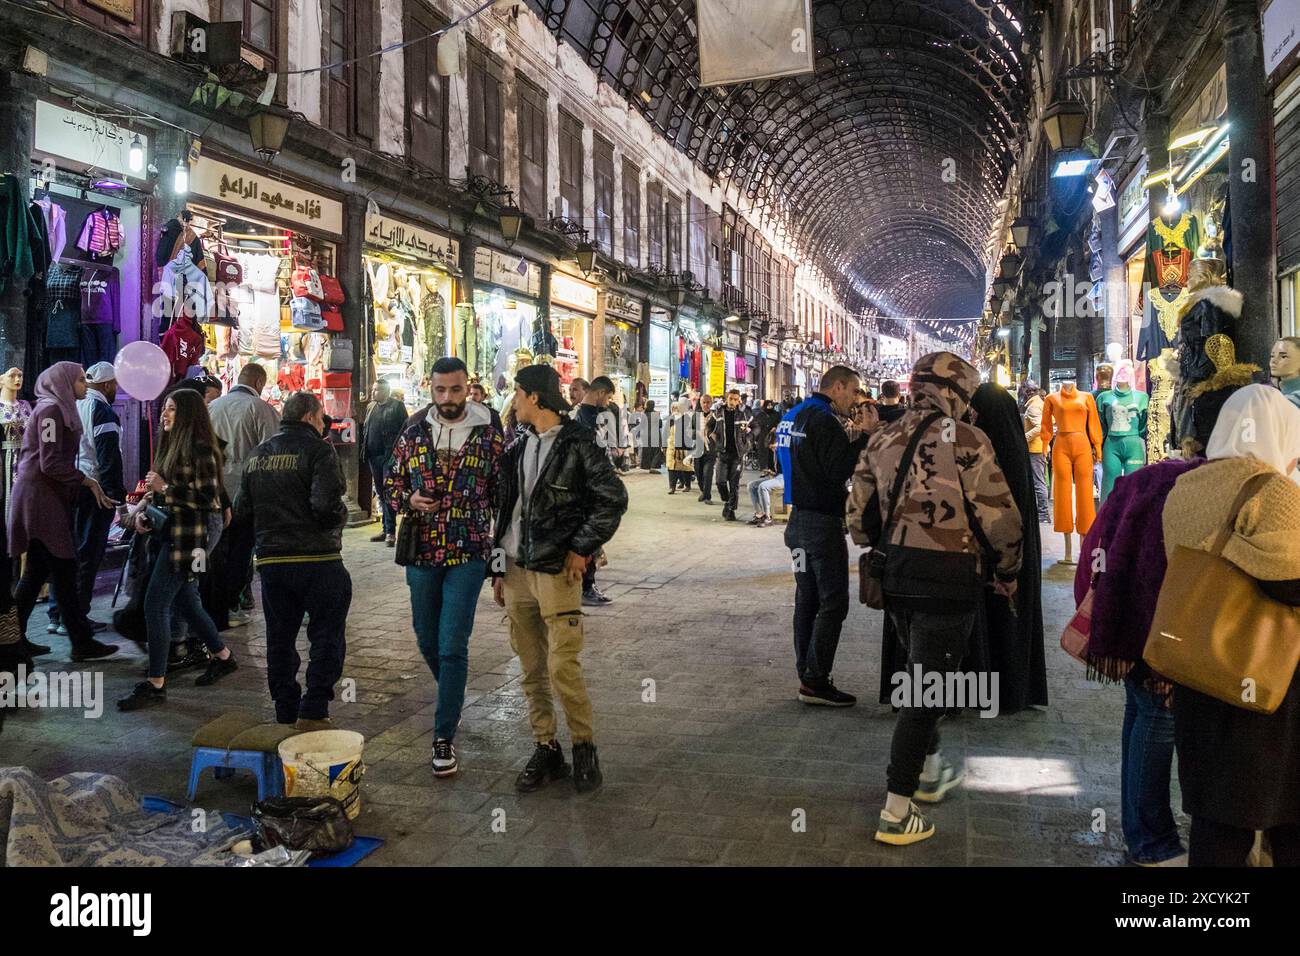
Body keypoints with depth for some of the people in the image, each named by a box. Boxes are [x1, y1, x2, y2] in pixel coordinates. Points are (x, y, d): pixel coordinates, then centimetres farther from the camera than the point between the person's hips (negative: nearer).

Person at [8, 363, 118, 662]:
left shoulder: (59, 409, 16)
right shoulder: (51, 409, -12)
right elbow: (51, 464, -19)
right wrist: (87, 481, -9)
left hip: (45, 497, 10)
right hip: (41, 499, -10)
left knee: (37, 571, 12)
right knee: (64, 571, -5)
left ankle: (15, 638, 17)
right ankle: (82, 643, 0)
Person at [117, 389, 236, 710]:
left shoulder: (200, 448, -14)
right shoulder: (173, 444, 12)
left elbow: (208, 497, -19)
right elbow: (163, 489, 19)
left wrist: (164, 487, -17)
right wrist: (143, 505, 2)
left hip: (191, 534, -9)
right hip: (175, 531, 9)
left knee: (155, 605, -8)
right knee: (183, 599, 19)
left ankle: (155, 685, -1)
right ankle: (222, 656, 35)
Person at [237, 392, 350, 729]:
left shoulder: (257, 454, 12)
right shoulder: (317, 451, -10)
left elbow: (242, 508, 13)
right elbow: (327, 505, -22)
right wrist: (340, 519, -2)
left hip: (270, 561, 6)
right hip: (317, 559, -6)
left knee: (279, 639, 15)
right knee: (327, 638, 5)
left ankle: (286, 715, 22)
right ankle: (313, 713, 4)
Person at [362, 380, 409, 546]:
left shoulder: (397, 406, -4)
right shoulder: (371, 407, 15)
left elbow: (404, 431, -9)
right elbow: (366, 430, 17)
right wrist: (366, 454, 8)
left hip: (390, 456, -7)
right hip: (374, 456, 7)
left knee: (389, 493, -7)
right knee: (380, 493, 12)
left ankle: (390, 531, -4)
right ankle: (385, 528, 20)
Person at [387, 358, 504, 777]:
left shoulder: (490, 435, -2)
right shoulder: (412, 434, 5)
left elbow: (503, 494, 2)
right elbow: (392, 483, 13)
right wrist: (408, 500, -10)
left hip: (467, 555, -4)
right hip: (421, 553, 4)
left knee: (452, 648, -6)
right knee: (427, 641, 17)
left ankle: (445, 737, 4)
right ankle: (453, 698, 44)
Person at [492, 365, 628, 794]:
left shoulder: (577, 445, -7)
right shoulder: (518, 449, 13)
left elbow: (613, 498, -10)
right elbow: (506, 510, 16)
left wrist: (582, 548, -10)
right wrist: (499, 569, 14)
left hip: (557, 572, -6)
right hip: (517, 571, 7)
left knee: (562, 667, -7)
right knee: (532, 671, 10)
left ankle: (584, 748, 12)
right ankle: (547, 750, 21)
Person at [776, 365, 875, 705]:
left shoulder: (793, 417, 13)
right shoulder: (824, 421, -16)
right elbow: (840, 471, -20)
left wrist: (850, 435, 12)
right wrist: (863, 434, -13)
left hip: (799, 520, 9)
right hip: (822, 523, -9)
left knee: (807, 600, 13)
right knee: (833, 604, -3)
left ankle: (806, 675, 19)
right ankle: (815, 681, -2)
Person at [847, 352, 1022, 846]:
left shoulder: (881, 439, 6)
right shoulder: (965, 441, -12)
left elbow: (859, 518, 10)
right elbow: (1000, 519, -13)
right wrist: (1008, 573, 3)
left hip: (896, 576, 6)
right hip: (948, 578, -6)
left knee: (919, 673, 25)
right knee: (927, 688, 1)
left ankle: (930, 771, 42)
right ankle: (897, 812, 6)